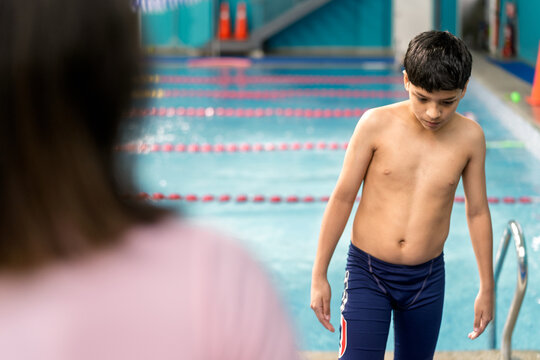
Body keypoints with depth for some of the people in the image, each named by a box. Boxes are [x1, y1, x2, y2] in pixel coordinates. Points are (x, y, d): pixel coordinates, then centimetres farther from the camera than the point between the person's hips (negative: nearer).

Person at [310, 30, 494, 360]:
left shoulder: (469, 137, -4)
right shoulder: (376, 124, -11)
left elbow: (477, 212, 6)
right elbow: (343, 197, -5)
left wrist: (487, 287, 11)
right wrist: (319, 275, -2)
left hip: (427, 280, 3)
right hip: (368, 273, -2)